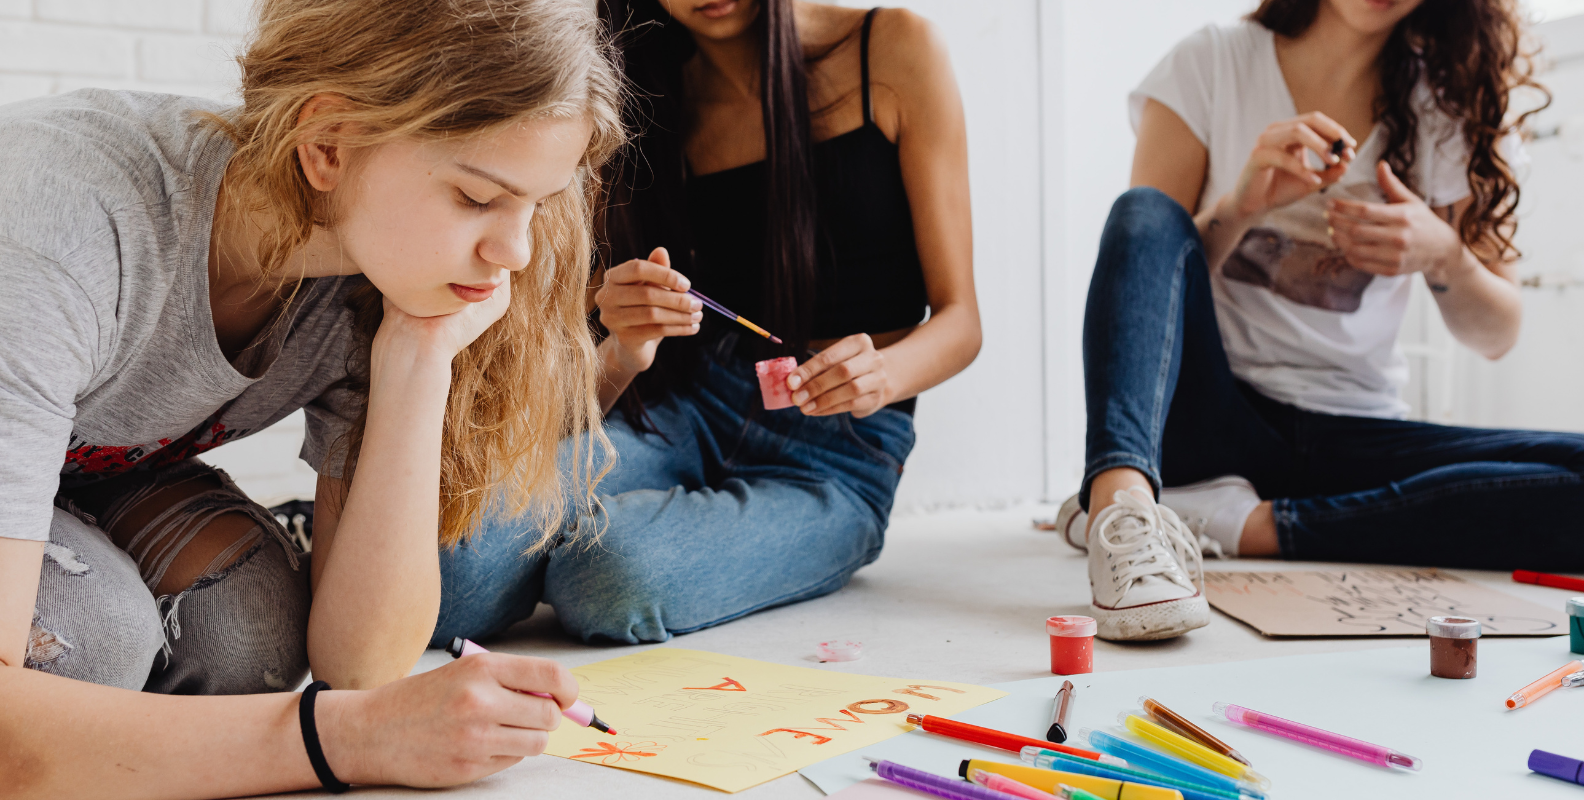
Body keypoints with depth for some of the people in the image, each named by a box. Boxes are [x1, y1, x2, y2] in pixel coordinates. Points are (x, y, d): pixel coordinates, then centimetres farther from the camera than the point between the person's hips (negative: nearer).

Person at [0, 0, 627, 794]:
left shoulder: (400, 265, -23)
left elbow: (359, 659, -24)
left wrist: (419, 362, -33)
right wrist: (348, 736, -49)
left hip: (90, 472, 4)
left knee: (249, 623, -25)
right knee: (91, 631, -31)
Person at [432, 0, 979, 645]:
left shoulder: (894, 52, -2)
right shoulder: (656, 103, 8)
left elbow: (958, 317, -1)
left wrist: (886, 370, -24)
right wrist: (622, 355, -19)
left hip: (839, 456, -2)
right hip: (687, 410, 3)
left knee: (612, 573, -34)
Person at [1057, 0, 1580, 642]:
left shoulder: (1446, 101, 8)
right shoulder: (1213, 63, 3)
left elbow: (1496, 336, 9)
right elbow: (1145, 249, -1)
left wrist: (1443, 256, -12)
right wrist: (1239, 208, -20)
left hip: (1356, 436, 2)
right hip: (1210, 415, -2)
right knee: (1145, 210, -26)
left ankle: (1243, 525, -27)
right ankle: (1122, 506, -45)